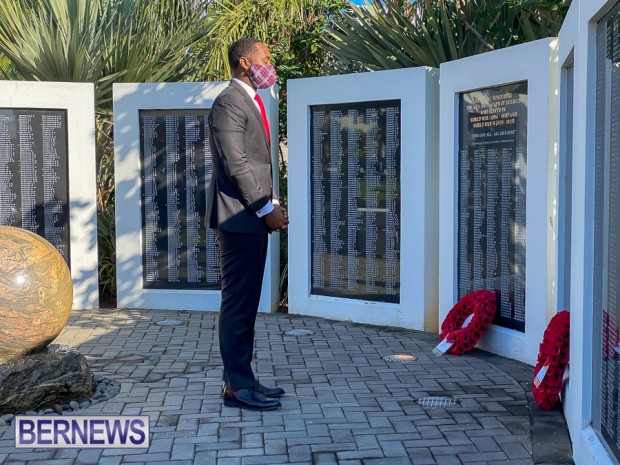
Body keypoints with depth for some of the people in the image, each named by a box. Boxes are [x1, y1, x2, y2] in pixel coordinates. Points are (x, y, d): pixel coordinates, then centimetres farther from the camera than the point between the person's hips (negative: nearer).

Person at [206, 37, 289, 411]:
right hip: (239, 216, -10)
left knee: (246, 303, 12)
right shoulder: (229, 103, -11)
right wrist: (266, 209, -14)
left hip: (254, 216, 10)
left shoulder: (251, 102, 20)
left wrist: (272, 207, 10)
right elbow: (236, 163, -18)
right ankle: (237, 386, 2)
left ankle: (243, 378, 19)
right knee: (238, 303, -5)